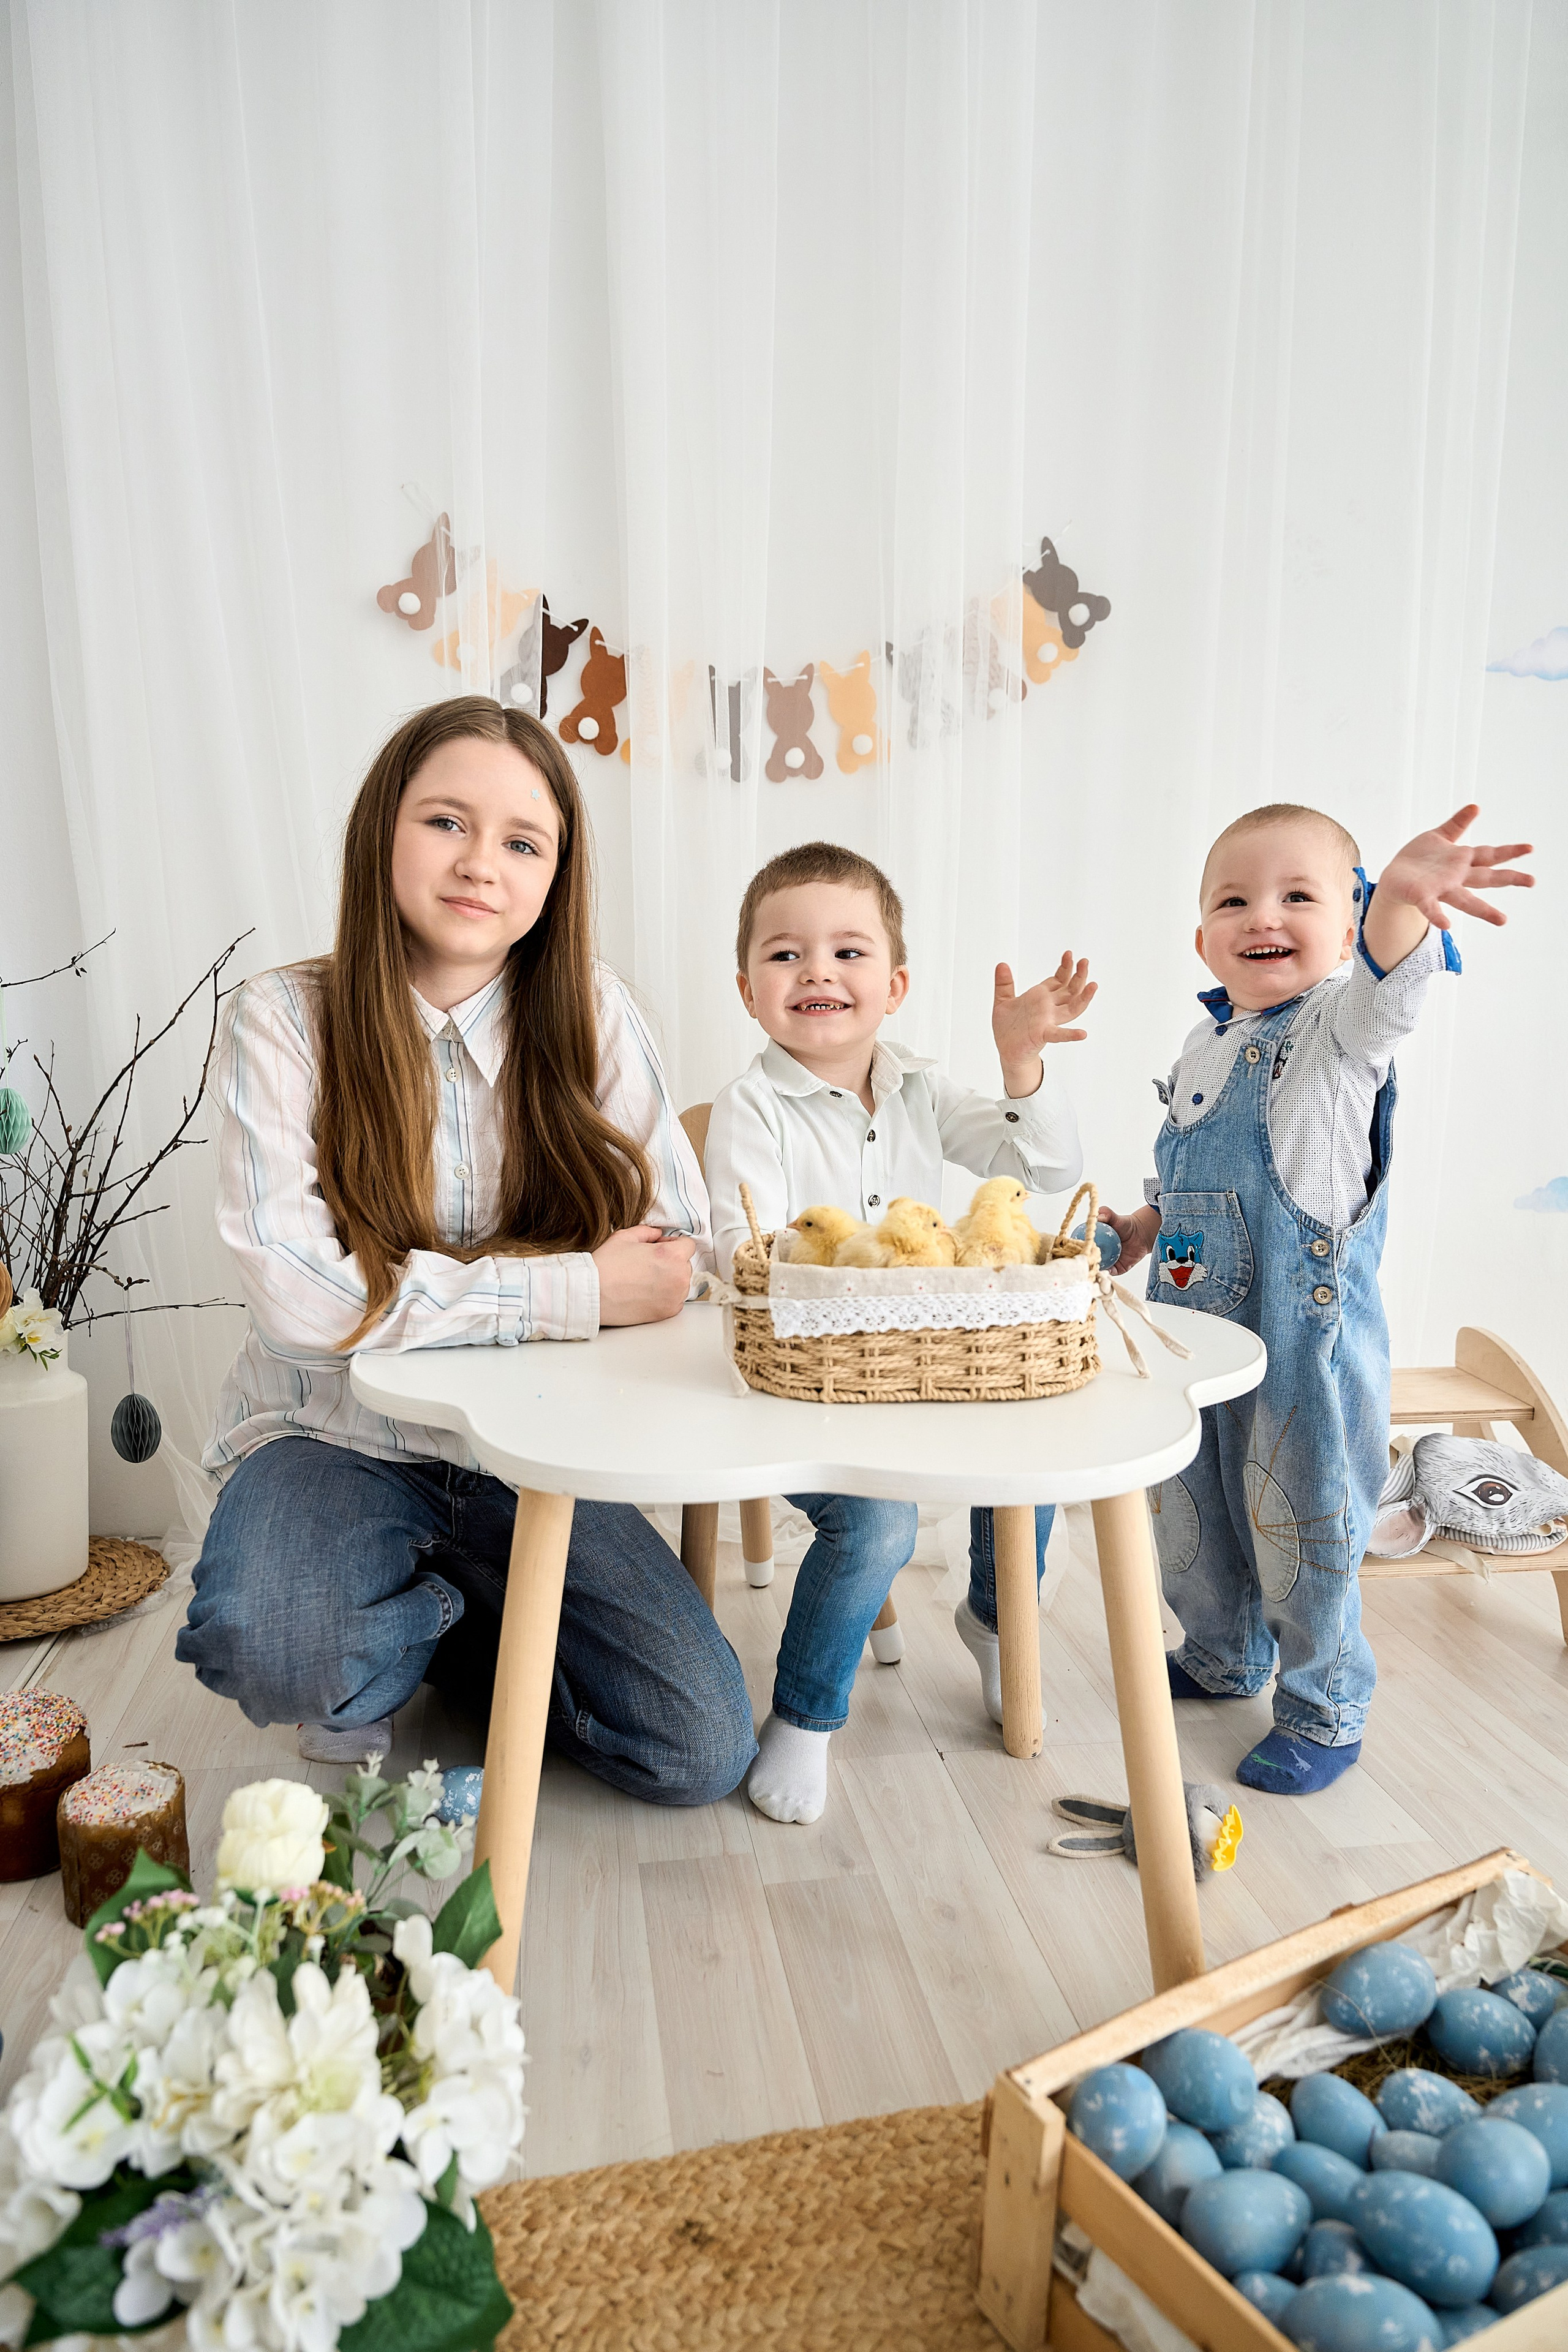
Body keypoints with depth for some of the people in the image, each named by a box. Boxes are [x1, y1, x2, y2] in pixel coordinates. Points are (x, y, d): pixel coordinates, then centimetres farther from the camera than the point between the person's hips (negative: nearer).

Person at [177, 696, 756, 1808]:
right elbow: (304, 1298, -22)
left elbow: (688, 1253, -8)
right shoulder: (283, 1022, -12)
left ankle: (436, 1628, 17)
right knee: (261, 1646, -34)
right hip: (339, 1436, -1)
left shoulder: (590, 1013, -6)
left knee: (702, 1755, -8)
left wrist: (452, 1292, -19)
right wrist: (577, 1289, -23)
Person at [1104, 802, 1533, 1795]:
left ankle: (1325, 1713, 31)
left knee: (1303, 1531, 7)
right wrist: (1139, 1229, 8)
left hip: (1307, 1344, -7)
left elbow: (1386, 977, -36)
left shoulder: (1343, 1028, -11)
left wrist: (1402, 896, -56)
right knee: (1188, 1516, 21)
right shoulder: (1205, 1047, 8)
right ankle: (1226, 1656, 47)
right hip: (1191, 1334, 7)